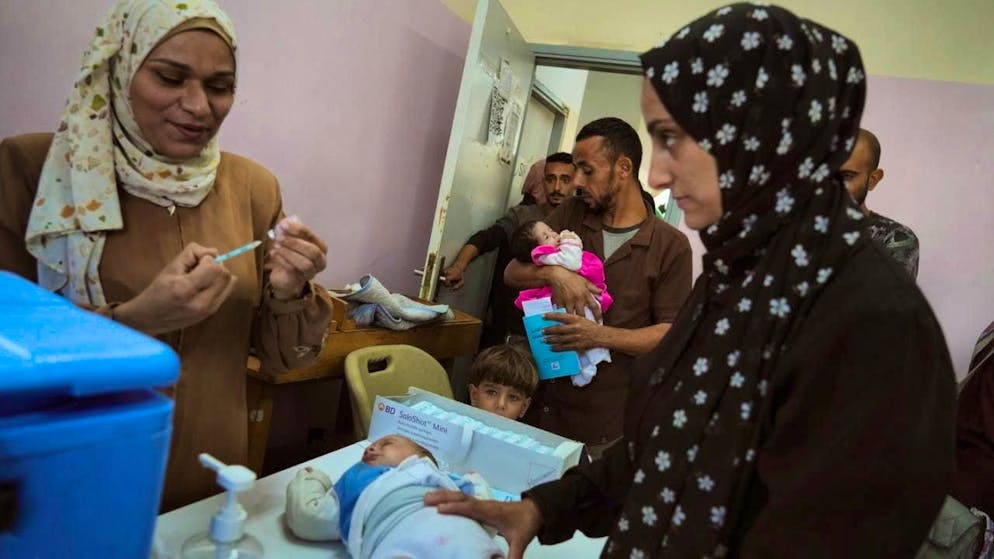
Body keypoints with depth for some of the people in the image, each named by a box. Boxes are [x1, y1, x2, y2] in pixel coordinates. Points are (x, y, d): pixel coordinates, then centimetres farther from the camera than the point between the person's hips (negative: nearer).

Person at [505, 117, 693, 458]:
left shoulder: (671, 245, -5)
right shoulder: (571, 214, 5)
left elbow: (671, 333, -8)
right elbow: (512, 273, 4)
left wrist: (601, 336, -23)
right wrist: (554, 273, -17)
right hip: (543, 400, 3)